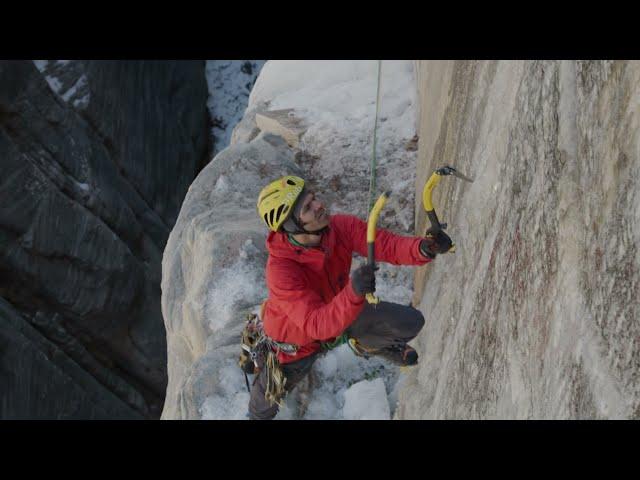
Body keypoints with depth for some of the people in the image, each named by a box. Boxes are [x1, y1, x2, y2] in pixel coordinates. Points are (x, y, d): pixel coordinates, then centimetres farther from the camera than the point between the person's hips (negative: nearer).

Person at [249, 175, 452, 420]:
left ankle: (365, 344, 35)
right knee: (266, 405, 17)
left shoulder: (341, 227, -29)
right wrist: (353, 294, -68)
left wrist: (423, 247, -54)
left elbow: (387, 245, -32)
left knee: (410, 322, 0)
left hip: (339, 310, 4)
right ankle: (257, 414, 59)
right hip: (296, 339, -4)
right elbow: (316, 325, -51)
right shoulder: (280, 269, -45)